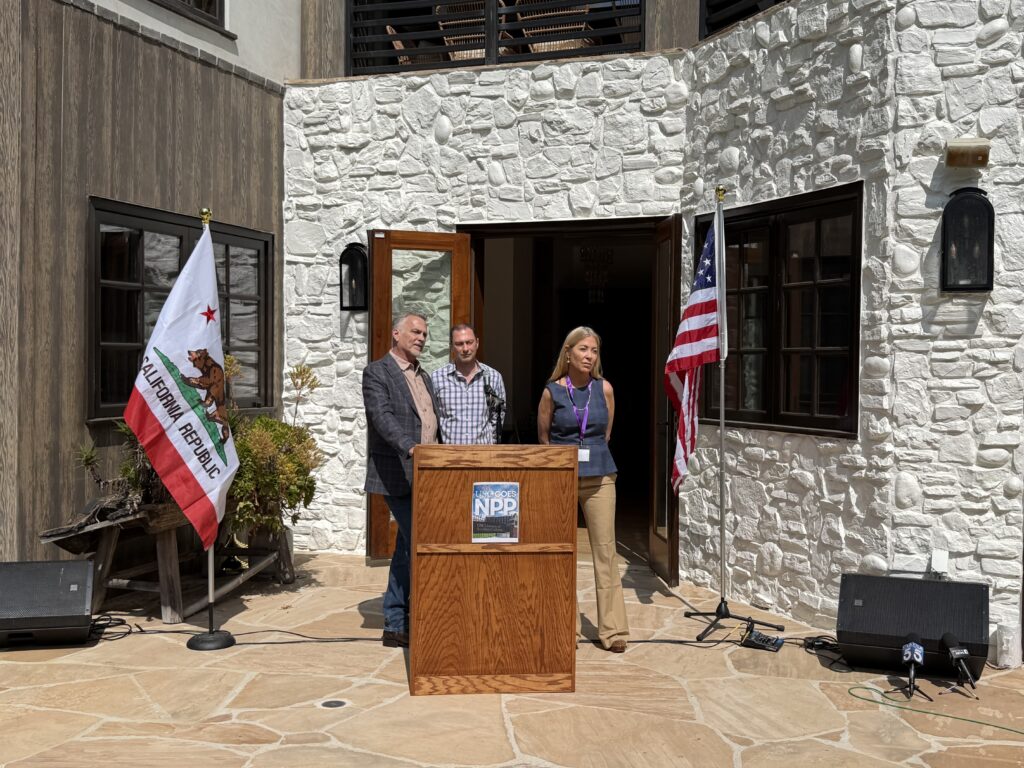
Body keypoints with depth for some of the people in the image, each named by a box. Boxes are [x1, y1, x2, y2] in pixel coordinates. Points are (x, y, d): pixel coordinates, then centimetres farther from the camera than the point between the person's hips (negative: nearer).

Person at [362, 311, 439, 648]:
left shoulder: (423, 376, 20)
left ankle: (396, 627, 20)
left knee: (406, 550, 12)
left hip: (424, 477, 8)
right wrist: (409, 447, -36)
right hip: (398, 476, -8)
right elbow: (383, 416, -21)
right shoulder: (377, 372, -6)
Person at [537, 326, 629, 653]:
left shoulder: (604, 388, 2)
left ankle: (612, 629, 4)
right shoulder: (552, 391, -2)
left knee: (605, 551, -2)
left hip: (599, 477, 1)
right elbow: (543, 436, 10)